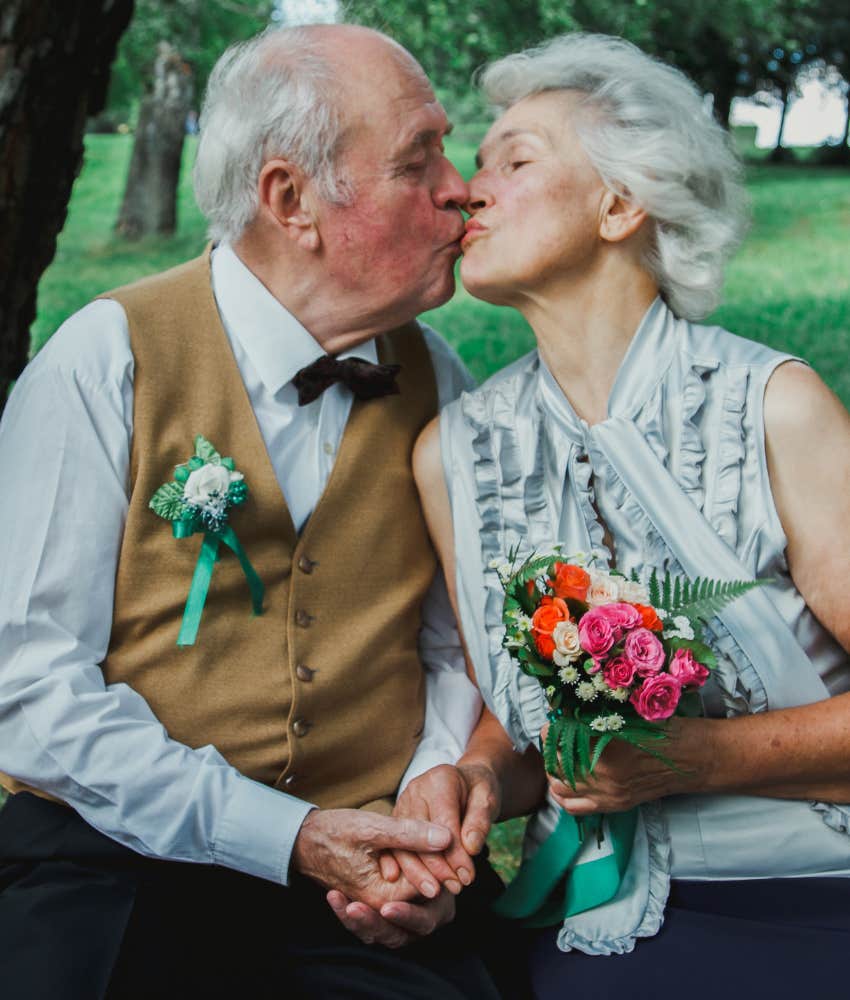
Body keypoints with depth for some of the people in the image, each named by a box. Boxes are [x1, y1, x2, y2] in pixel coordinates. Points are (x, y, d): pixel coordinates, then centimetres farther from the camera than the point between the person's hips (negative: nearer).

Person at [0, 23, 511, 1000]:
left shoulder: (436, 379, 6)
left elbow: (455, 647, 11)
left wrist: (433, 810, -8)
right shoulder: (105, 360, -7)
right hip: (122, 861, -3)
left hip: (369, 883, 3)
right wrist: (287, 836, -17)